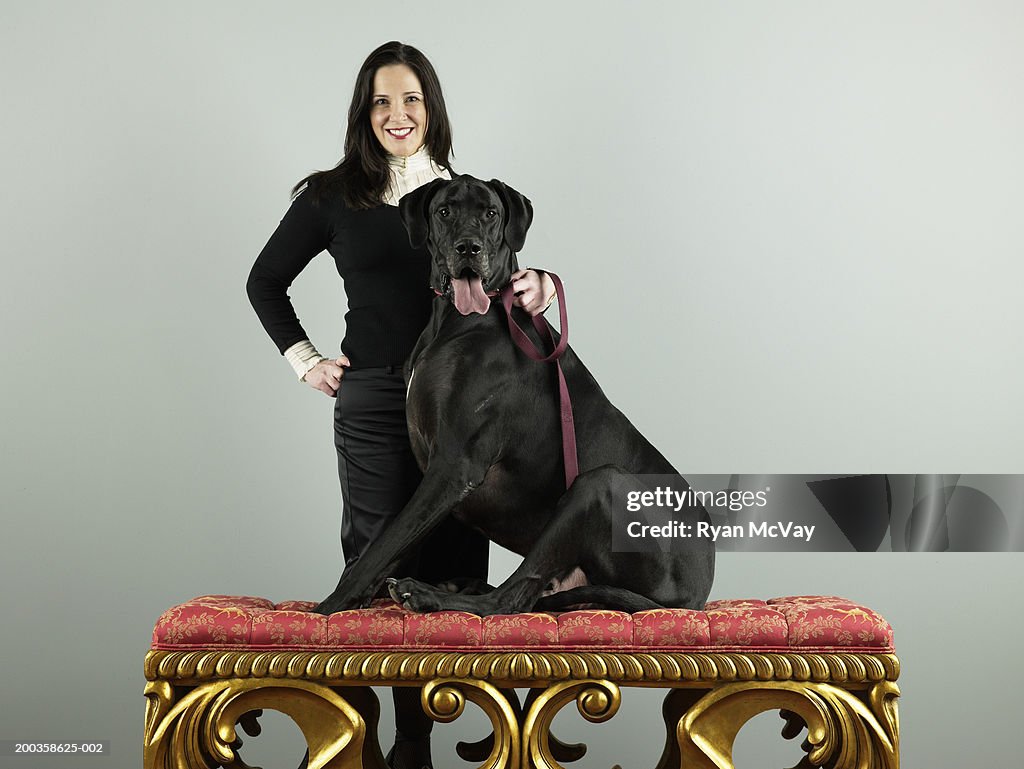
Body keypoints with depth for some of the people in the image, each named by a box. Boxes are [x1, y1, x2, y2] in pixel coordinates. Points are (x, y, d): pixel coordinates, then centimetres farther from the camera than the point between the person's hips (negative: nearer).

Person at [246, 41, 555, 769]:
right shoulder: (333, 197, 3)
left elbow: (497, 286, 15)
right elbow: (265, 282, 13)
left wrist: (536, 287, -8)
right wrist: (304, 360, 5)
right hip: (373, 402, -2)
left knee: (458, 561, 2)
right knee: (387, 565, -1)